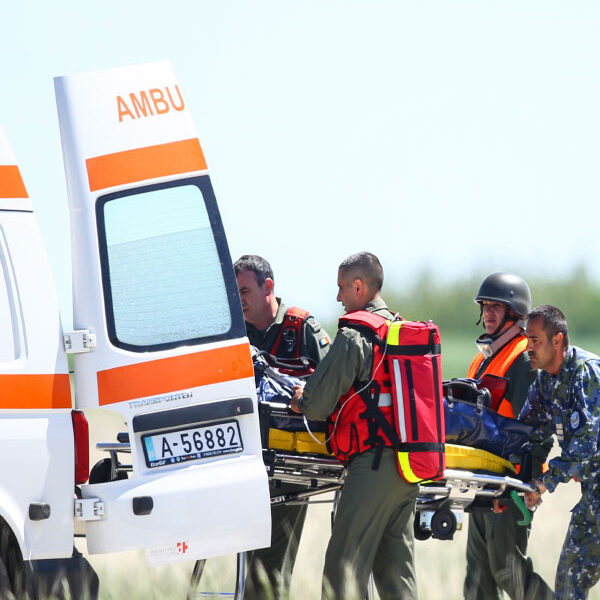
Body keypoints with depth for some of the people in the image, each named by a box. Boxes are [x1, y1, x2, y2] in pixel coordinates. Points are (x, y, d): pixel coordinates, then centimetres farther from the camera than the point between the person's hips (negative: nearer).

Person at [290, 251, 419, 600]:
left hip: (373, 461, -8)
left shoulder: (354, 336, -10)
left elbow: (316, 406, -10)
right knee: (396, 568, 11)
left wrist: (300, 400, 14)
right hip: (410, 464, 8)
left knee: (346, 564, -8)